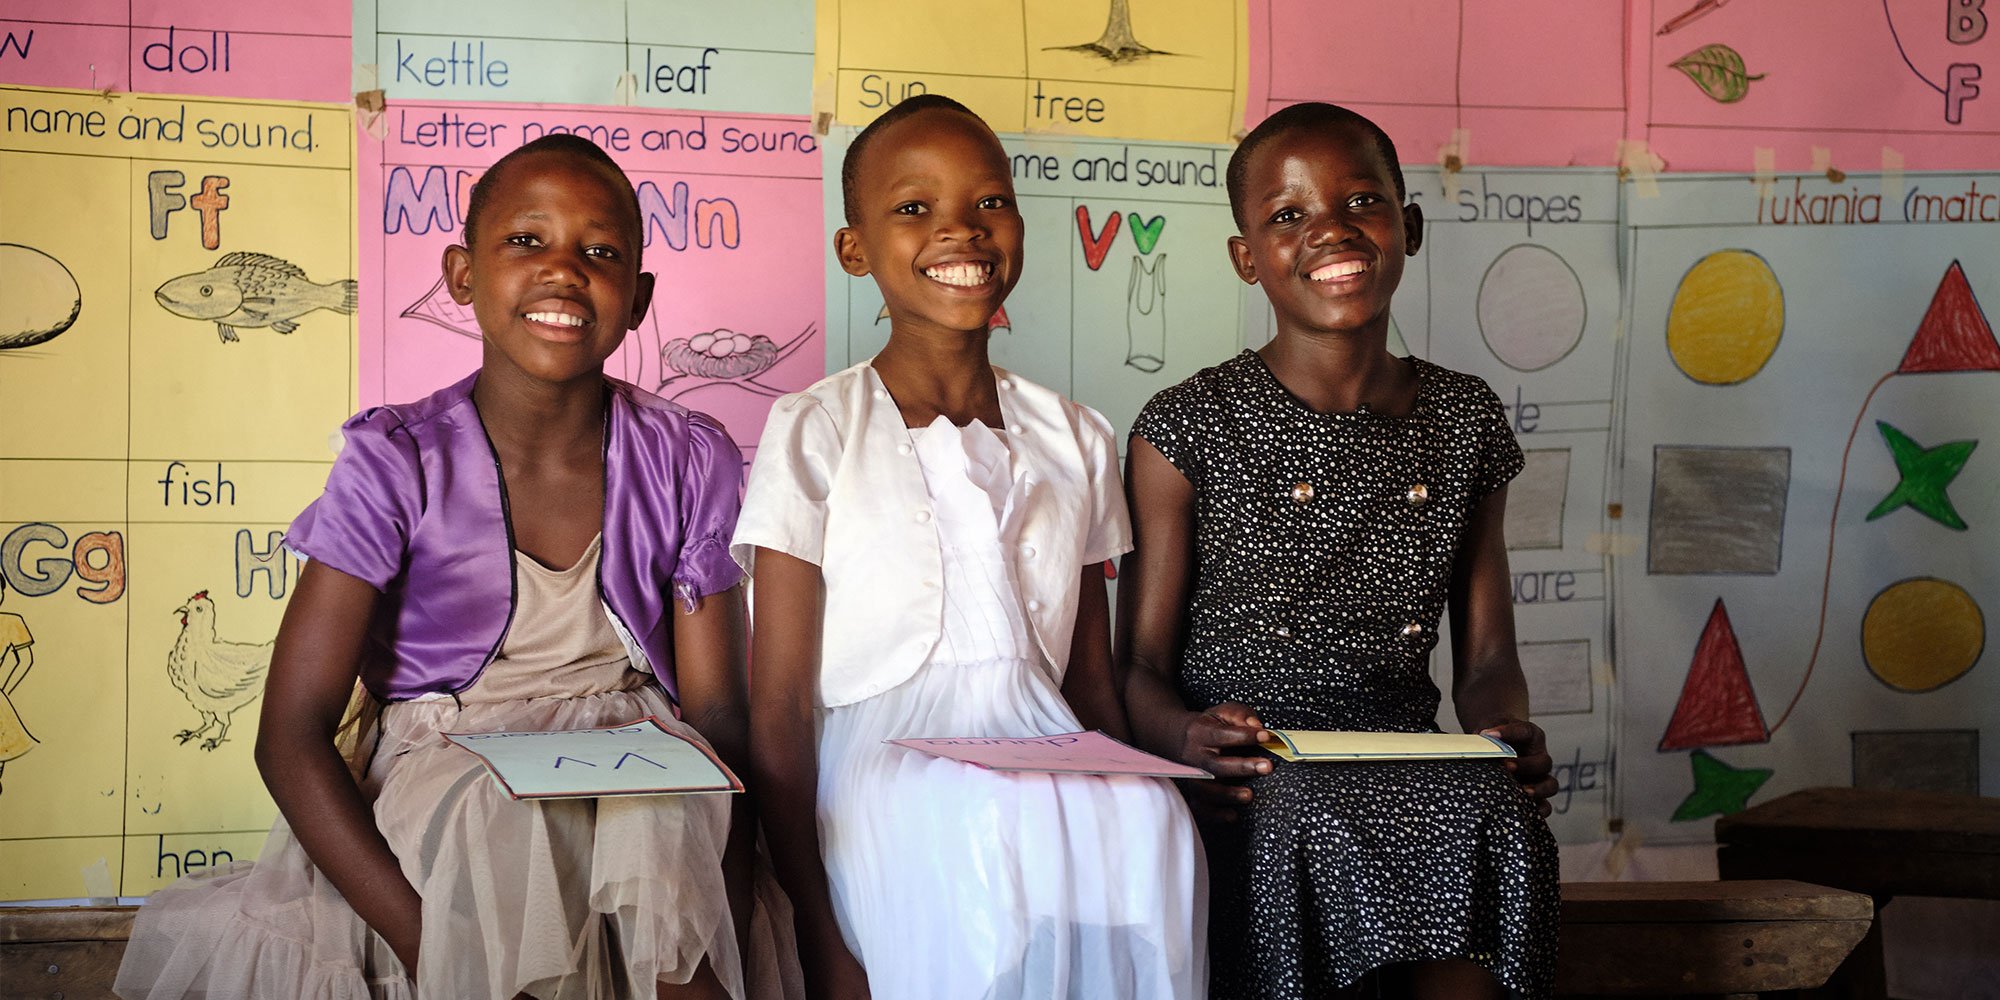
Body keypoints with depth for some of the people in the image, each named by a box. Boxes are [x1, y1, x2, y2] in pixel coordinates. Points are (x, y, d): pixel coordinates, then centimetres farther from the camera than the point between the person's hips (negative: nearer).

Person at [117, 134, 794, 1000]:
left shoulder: (689, 464, -1)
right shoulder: (397, 464, -8)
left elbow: (718, 712, -1)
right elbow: (292, 734, -12)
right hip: (437, 770, -2)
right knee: (496, 816, -34)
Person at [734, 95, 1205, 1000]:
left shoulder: (1074, 441, 17)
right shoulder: (813, 433, 4)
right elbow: (778, 711, -1)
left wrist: (1135, 797, -5)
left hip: (1050, 764, 4)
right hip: (878, 768, -3)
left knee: (1151, 821, -31)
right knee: (983, 839, -37)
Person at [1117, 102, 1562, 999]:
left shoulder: (1465, 421, 13)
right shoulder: (1190, 427, 1)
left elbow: (1486, 654, 15)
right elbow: (1139, 663, 0)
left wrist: (1510, 733, -9)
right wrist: (1187, 736, -24)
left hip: (1411, 766, 3)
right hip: (1243, 789, -3)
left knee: (1496, 821, -31)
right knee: (1312, 829, -36)